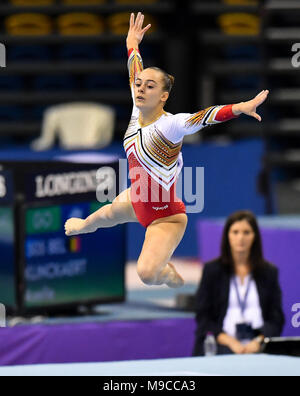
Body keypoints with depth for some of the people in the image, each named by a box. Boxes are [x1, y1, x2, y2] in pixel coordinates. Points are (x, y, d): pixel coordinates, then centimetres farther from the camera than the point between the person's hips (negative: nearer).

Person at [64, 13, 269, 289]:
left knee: (147, 273, -24)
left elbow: (204, 117, -47)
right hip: (138, 201, 8)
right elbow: (135, 73, 10)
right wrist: (133, 44, 25)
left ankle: (169, 275, 12)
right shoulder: (137, 113, -8)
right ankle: (84, 225, 75)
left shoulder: (169, 125, -28)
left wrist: (240, 108, -63)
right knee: (108, 214, 38)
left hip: (165, 216, -8)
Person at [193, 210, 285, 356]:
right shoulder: (212, 270, 9)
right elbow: (202, 317, 4)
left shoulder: (269, 272, 14)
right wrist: (231, 342, -11)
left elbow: (276, 319, 10)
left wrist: (258, 341, -10)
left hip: (256, 345, 1)